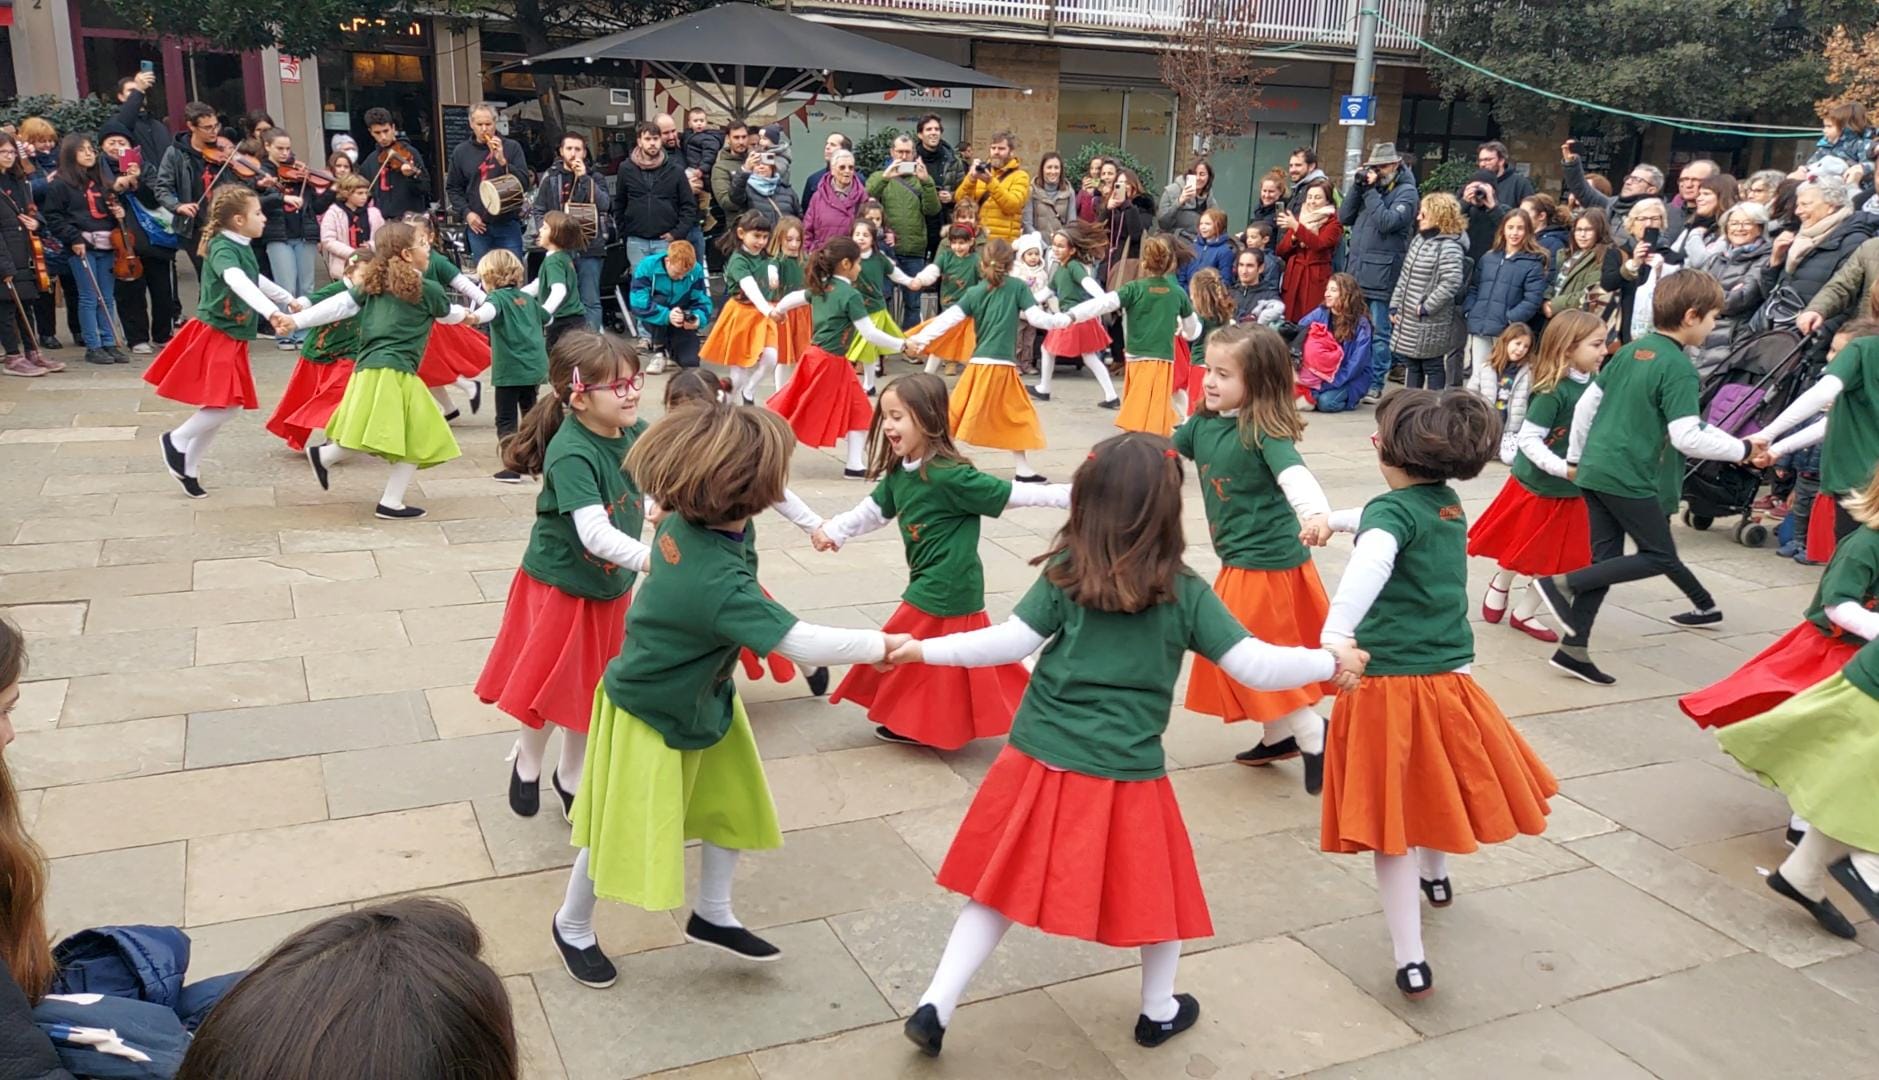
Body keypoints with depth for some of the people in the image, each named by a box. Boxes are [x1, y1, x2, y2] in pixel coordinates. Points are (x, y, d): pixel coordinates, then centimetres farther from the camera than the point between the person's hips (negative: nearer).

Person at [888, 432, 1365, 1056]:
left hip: (1040, 761, 1)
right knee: (1156, 886, 22)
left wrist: (925, 651, 2)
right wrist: (1332, 664, 10)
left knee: (1001, 886, 14)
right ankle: (1160, 1012, 39)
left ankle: (935, 1006, 10)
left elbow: (1013, 641, -8)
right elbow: (1258, 667, -6)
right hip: (1127, 776, -1)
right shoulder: (1185, 593, -5)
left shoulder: (1064, 574, -5)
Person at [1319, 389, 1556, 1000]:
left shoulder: (1391, 509, -15)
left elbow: (1373, 559, -38)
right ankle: (1436, 878, 57)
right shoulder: (1449, 506, 9)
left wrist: (1335, 635, -50)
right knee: (1435, 784, 30)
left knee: (1390, 823, 1)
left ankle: (1412, 962, 3)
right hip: (1451, 676, 8)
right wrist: (1334, 519, 43)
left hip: (1389, 681, -8)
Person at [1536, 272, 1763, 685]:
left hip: (1595, 469, 8)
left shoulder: (1632, 349, 11)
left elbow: (1587, 403, 14)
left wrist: (1575, 456, 22)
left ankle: (1573, 648, 11)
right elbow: (1687, 436, -19)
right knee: (1660, 557, 6)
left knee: (1606, 559, 13)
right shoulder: (1679, 368, -12)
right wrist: (1742, 450, -6)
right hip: (1631, 478, -8)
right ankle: (1563, 583, -7)